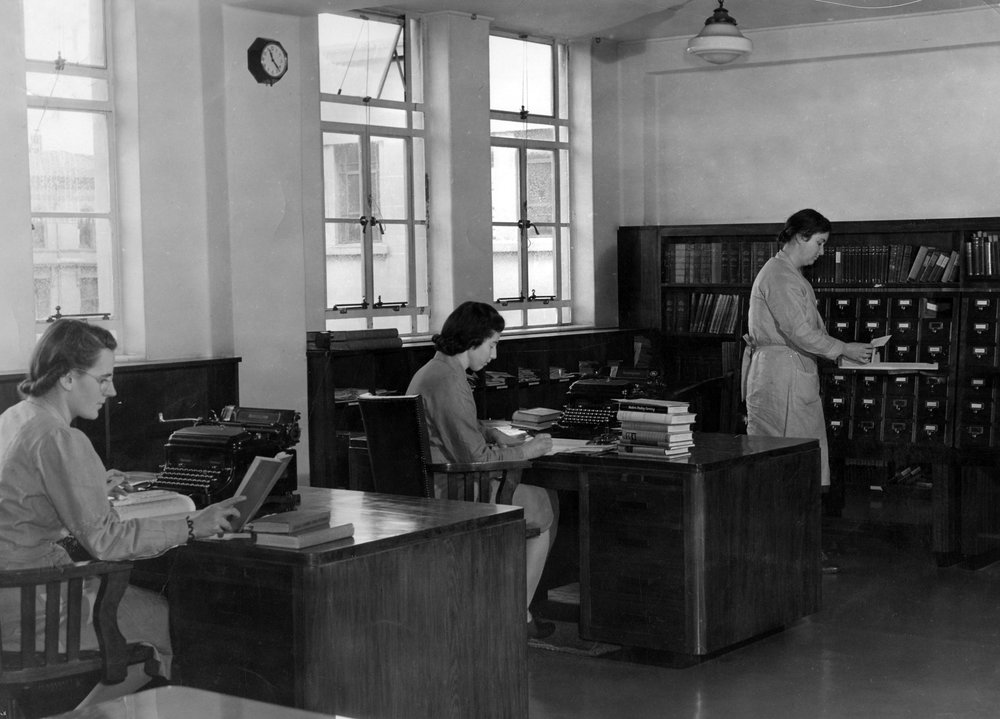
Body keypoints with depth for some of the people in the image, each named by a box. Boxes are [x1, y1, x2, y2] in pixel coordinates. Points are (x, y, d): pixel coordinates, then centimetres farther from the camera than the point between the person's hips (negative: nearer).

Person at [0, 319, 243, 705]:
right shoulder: (59, 440, -20)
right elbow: (103, 540, -21)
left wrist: (91, 492, 26)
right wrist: (191, 526, -17)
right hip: (31, 611, -10)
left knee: (145, 599, 21)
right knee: (169, 622, 3)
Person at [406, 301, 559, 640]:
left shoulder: (429, 371, 11)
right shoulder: (448, 382, -22)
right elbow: (475, 457, -22)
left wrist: (494, 434, 12)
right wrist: (526, 450, -9)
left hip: (425, 491, 10)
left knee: (532, 495, 27)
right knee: (547, 505, 8)